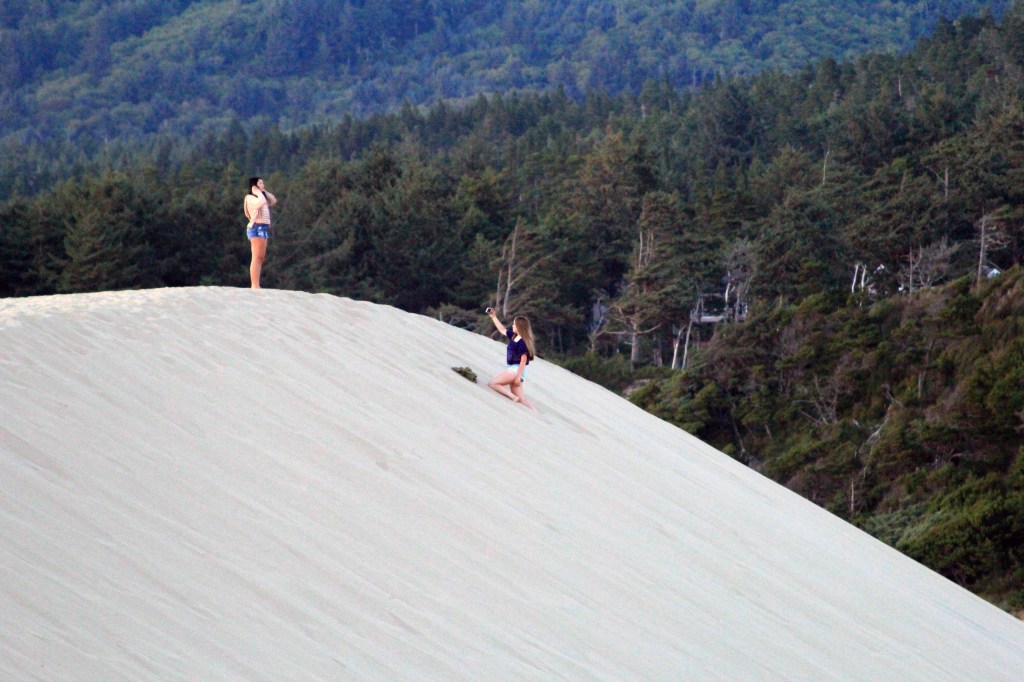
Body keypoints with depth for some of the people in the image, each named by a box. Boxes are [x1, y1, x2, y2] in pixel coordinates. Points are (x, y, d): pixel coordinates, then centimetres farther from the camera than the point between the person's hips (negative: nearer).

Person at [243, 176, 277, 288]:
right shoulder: (250, 198, -6)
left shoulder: (260, 197, 22)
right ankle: (255, 286, -17)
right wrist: (258, 192, -9)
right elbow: (261, 203, -24)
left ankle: (256, 286, 9)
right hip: (256, 227, -10)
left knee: (261, 258, 9)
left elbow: (273, 201, 21)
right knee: (257, 258, -13)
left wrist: (264, 191, 18)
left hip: (263, 228, 10)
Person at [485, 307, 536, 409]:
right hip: (512, 369, 9)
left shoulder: (523, 342, -17)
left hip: (517, 370, -9)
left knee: (493, 384, -13)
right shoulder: (514, 336, 8)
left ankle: (514, 397, -17)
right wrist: (493, 316, 24)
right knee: (520, 399, 6)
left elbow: (523, 360, -19)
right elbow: (502, 329, 25)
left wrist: (518, 376, -21)